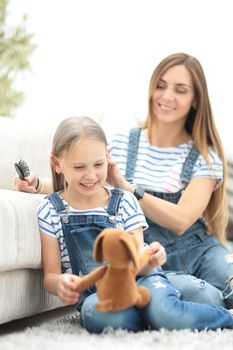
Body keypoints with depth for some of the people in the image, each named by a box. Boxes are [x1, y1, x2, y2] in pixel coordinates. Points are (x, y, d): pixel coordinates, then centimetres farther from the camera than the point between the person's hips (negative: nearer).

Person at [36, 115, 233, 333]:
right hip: (95, 294, 0)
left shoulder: (125, 202, 2)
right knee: (96, 313, -39)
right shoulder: (50, 211, 1)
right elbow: (50, 275, 1)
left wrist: (149, 261, -27)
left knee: (163, 312, -35)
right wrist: (60, 283, -24)